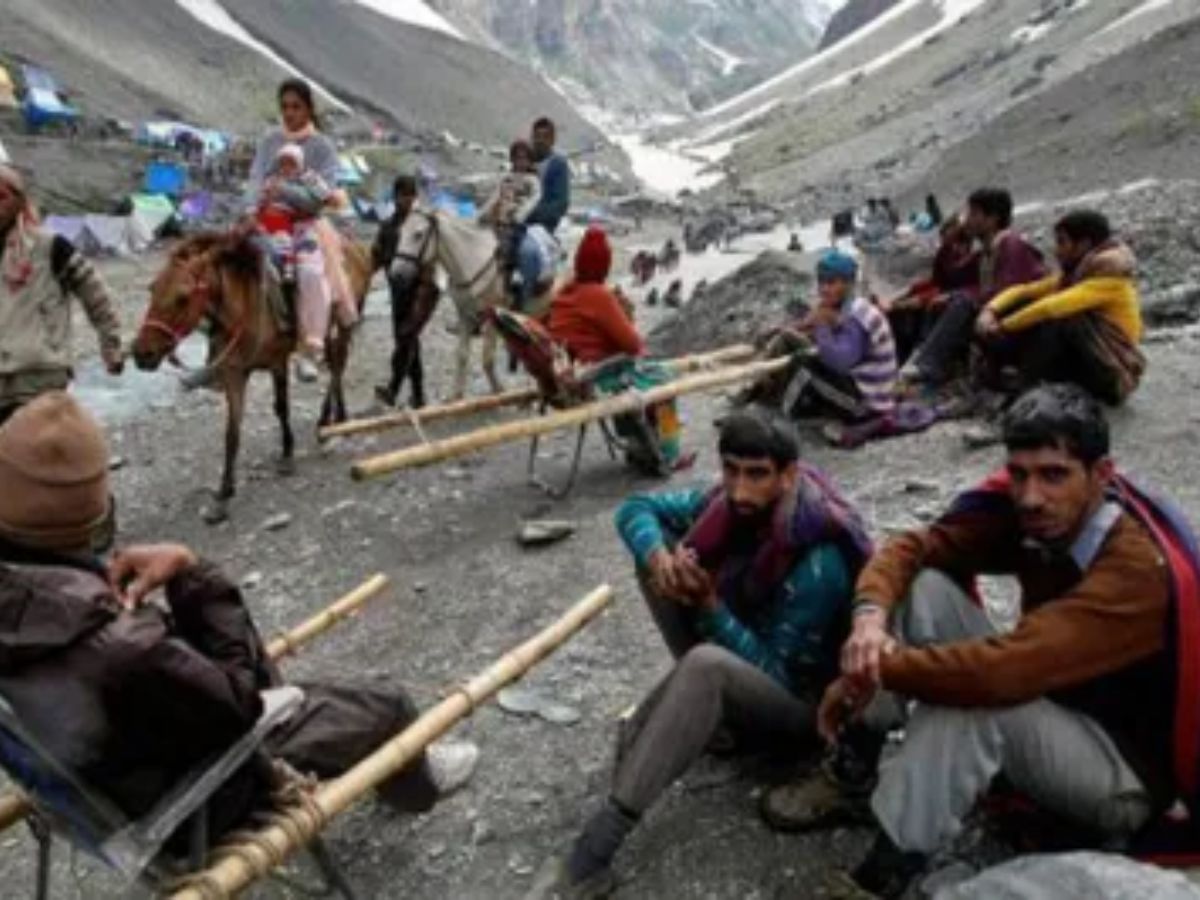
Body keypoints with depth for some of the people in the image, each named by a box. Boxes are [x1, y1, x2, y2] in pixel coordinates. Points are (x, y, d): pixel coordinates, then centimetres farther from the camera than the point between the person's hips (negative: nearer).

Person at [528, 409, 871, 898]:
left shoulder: (818, 561, -30)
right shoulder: (728, 504, -12)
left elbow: (776, 672, -26)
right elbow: (636, 508, -4)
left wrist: (709, 604, -33)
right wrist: (658, 557, -25)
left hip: (797, 699, -7)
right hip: (743, 654, 7)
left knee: (705, 665, -40)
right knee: (659, 546, -8)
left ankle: (591, 858, -39)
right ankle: (704, 710, -1)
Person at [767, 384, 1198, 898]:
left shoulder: (1139, 568, -32)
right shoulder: (1025, 514, -12)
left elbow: (1004, 671, -42)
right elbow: (911, 549, -11)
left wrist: (877, 670, -31)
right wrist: (870, 616, -32)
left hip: (1129, 775, -7)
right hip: (1045, 710, 7)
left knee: (973, 695, -37)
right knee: (924, 585, -14)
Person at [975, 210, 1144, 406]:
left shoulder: (1110, 279, -17)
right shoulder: (1073, 274, 8)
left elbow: (1052, 307, -30)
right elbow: (1024, 291, 6)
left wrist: (1003, 326, -22)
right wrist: (990, 311, -13)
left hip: (1110, 379, -8)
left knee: (1056, 321, -31)